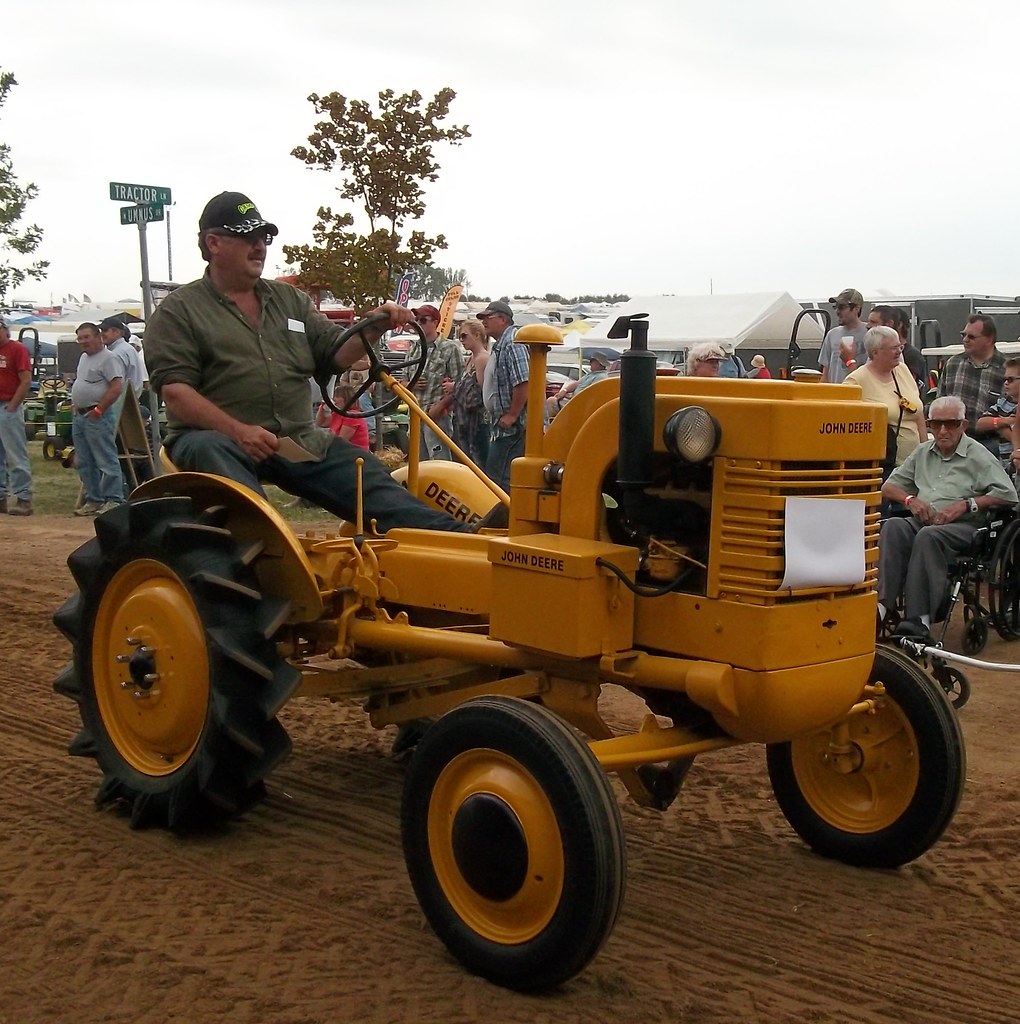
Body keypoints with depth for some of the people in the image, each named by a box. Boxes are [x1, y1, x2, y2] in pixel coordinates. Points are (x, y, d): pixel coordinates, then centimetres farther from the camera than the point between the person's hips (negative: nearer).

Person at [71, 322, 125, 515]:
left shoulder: (108, 358, -12)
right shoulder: (83, 357, 18)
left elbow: (117, 387, -20)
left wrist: (98, 410, -19)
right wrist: (76, 406, 15)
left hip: (97, 417, -10)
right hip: (80, 416, 10)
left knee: (106, 460, -7)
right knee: (84, 463, 12)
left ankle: (113, 500, -4)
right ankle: (93, 500, 18)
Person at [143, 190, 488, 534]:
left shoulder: (291, 299, 20)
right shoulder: (178, 310, 3)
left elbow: (335, 354, 13)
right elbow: (175, 391, -9)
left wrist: (374, 328, -8)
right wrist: (238, 431, -22)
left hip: (297, 439, 5)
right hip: (215, 435, -5)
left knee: (368, 477, -11)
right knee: (207, 451, -38)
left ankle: (450, 531, -21)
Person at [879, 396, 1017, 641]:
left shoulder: (977, 455, 8)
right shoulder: (922, 452, 24)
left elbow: (1007, 494, -4)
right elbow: (888, 487, 25)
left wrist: (966, 504, -11)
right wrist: (910, 499, 4)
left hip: (961, 526, -4)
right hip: (922, 520, 4)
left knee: (928, 536, -38)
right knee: (892, 527, -30)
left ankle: (919, 620, -45)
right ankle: (881, 604, -44)